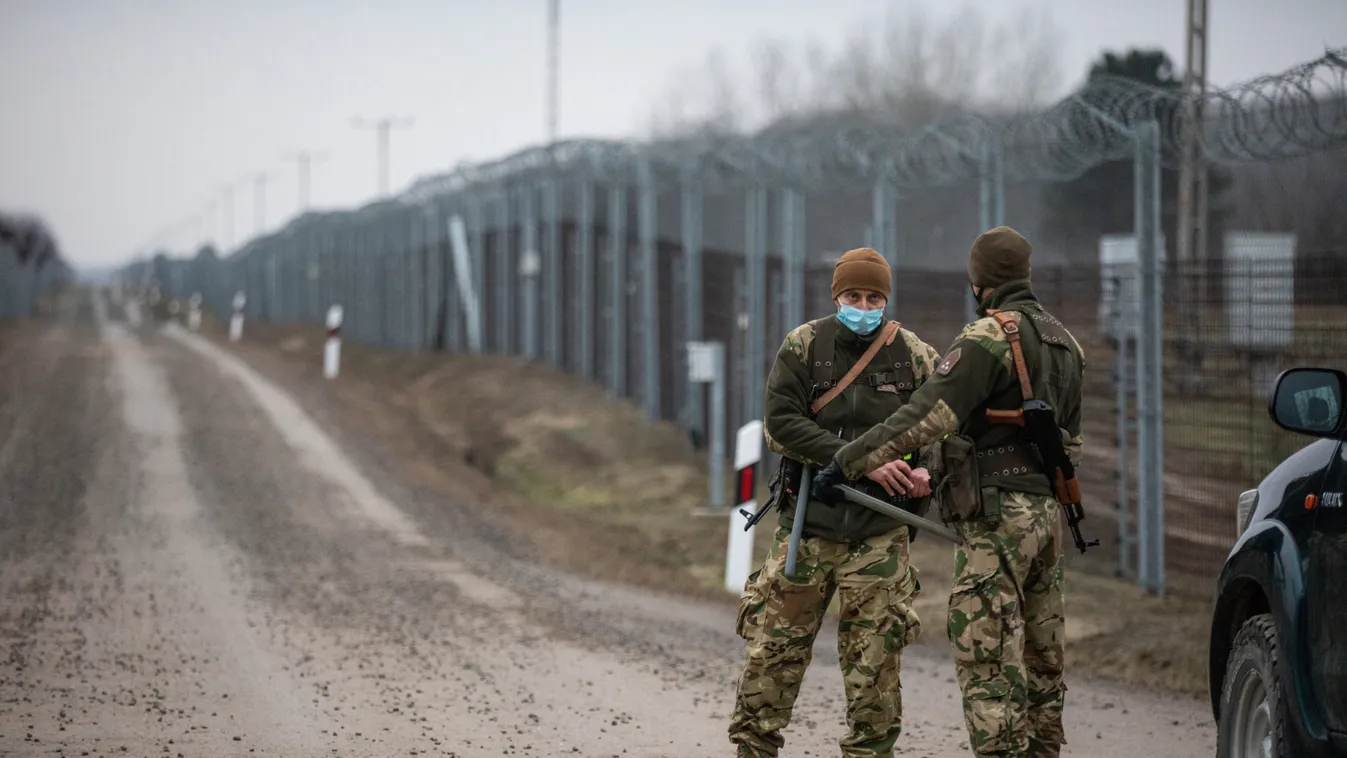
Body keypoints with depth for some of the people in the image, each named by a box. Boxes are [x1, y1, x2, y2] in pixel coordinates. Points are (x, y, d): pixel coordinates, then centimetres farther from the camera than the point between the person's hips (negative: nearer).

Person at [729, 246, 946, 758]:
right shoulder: (803, 346, -1)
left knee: (875, 657, 1)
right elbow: (780, 423, -10)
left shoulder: (915, 357, 3)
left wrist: (928, 470, -12)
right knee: (775, 646, 2)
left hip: (879, 530, 1)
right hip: (808, 523, -1)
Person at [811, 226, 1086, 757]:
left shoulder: (990, 338, -12)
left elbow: (925, 417, -20)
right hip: (1047, 514, 9)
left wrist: (846, 463, -18)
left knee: (987, 657, -10)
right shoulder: (1065, 344, 16)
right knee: (1039, 657, 12)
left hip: (998, 517, -9)